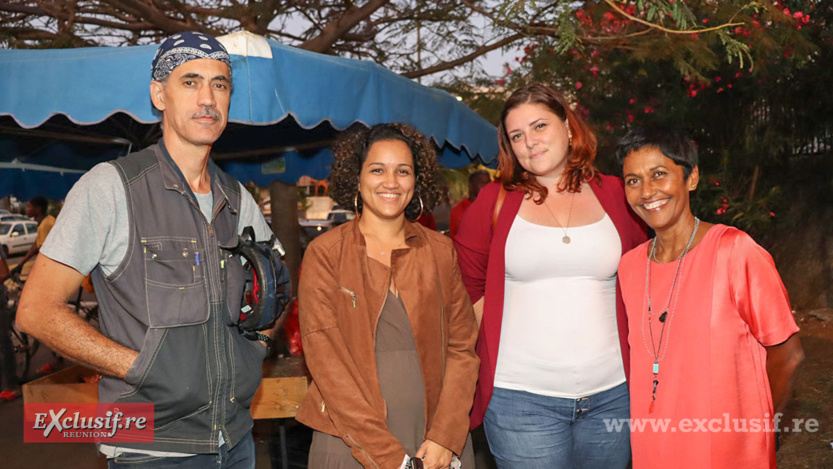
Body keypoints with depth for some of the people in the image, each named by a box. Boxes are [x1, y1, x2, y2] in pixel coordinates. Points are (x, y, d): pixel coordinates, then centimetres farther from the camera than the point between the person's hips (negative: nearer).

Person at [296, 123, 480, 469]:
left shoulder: (441, 252, 4)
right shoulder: (324, 253, -4)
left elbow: (462, 348, 2)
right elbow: (326, 358, -9)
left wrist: (445, 439, -10)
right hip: (351, 441, -2)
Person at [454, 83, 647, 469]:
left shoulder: (615, 195, 5)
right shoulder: (495, 200, 0)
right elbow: (467, 282, 7)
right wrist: (495, 345, 3)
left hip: (611, 393, 2)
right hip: (520, 395, -2)